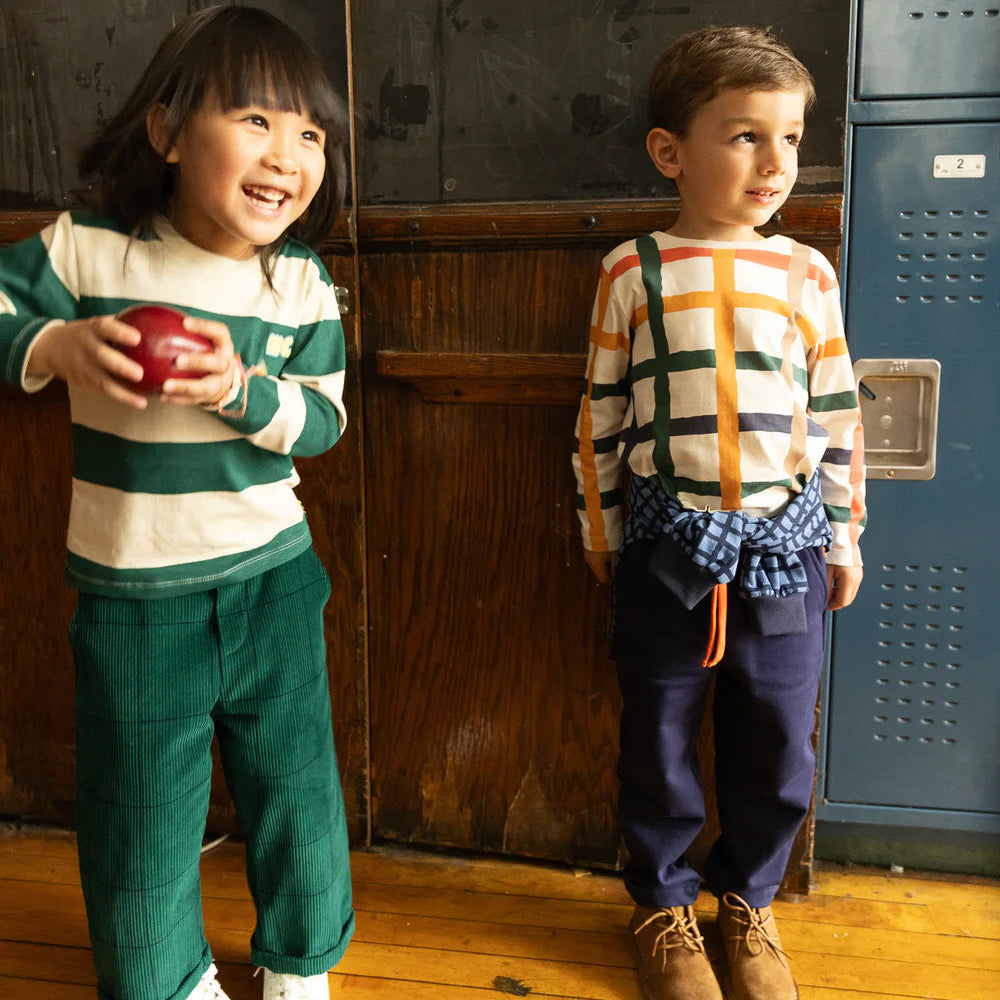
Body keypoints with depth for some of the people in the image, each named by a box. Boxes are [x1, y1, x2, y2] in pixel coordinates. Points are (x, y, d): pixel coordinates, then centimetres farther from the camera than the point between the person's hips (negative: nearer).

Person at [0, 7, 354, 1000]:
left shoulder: (300, 283, -4)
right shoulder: (87, 250, -10)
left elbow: (322, 419, -4)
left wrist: (243, 388, -23)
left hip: (272, 586, 2)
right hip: (131, 601, -1)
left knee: (296, 796, 16)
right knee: (140, 819, 15)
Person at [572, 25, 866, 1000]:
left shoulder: (806, 273, 3)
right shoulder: (633, 272, -3)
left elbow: (837, 416, 7)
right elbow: (601, 413, 2)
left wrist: (844, 536, 9)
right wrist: (599, 529, 5)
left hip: (784, 549, 2)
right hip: (668, 547, -1)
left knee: (777, 752, 12)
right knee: (658, 743, 12)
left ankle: (747, 900, 37)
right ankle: (660, 902, 36)